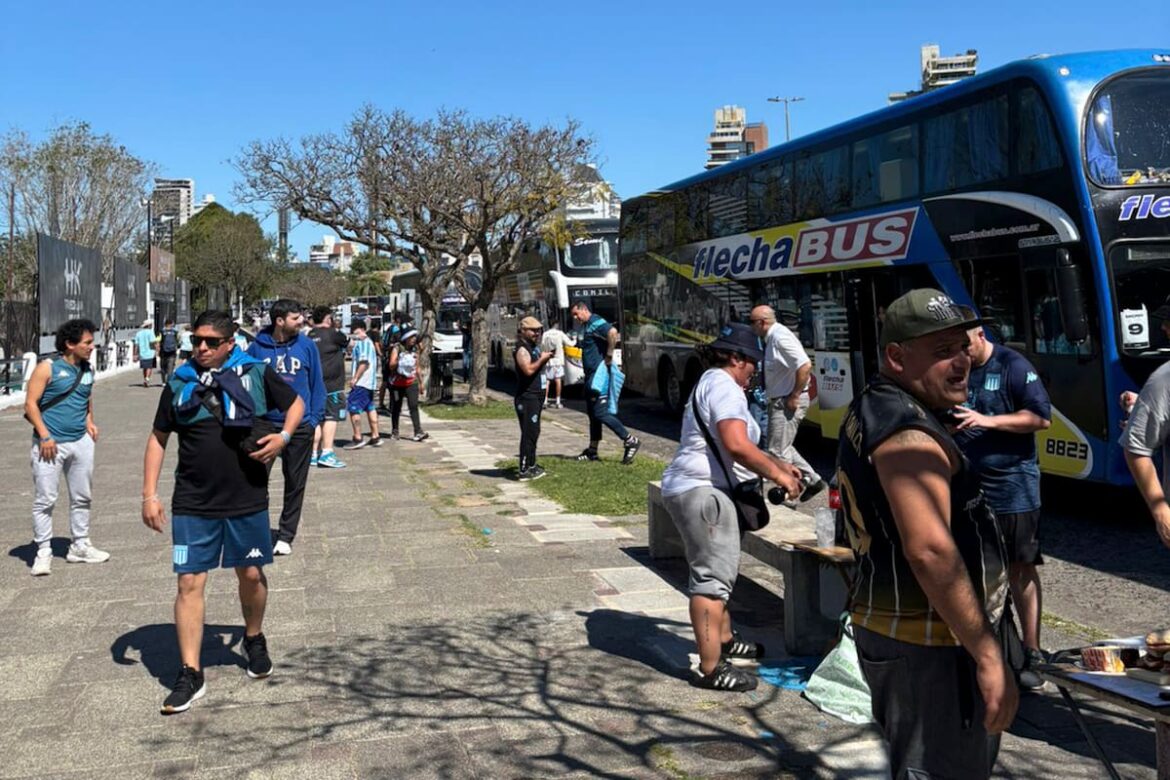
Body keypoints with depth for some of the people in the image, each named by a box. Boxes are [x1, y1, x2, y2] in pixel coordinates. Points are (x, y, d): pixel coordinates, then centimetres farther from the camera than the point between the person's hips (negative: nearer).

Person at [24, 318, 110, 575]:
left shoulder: (87, 370, 10)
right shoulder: (47, 368, -8)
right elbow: (30, 404, -9)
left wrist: (90, 421, 9)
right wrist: (44, 435, -17)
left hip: (81, 442, 6)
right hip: (51, 444, -6)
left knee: (82, 497, 12)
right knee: (45, 500, -2)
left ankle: (80, 546, 24)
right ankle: (43, 552, 6)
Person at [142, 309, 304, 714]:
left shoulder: (256, 374, -2)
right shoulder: (179, 383, 2)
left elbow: (296, 403, 12)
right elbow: (158, 438, 9)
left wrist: (283, 436, -7)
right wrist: (149, 494, 3)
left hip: (247, 500, 0)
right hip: (192, 504, 1)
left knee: (251, 574, 13)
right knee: (189, 583, -2)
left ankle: (254, 639, 40)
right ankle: (190, 674, 6)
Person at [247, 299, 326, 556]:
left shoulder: (306, 346, -1)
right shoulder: (258, 347, -4)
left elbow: (317, 384, 3)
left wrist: (314, 418, -4)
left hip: (300, 426, 1)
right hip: (264, 424, -1)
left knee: (295, 484, 9)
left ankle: (286, 535, 22)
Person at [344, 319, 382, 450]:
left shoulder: (362, 343, -13)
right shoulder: (368, 342, 18)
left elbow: (364, 362, -21)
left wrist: (355, 378, -20)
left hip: (361, 382, -11)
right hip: (369, 382, 11)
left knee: (353, 408, -8)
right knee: (370, 407, 14)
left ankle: (357, 439, -8)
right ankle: (375, 437, 18)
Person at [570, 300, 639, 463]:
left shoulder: (596, 323, -13)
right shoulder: (585, 327, 18)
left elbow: (612, 332, -31)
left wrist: (609, 355, -25)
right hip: (591, 375, 11)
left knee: (601, 413, -12)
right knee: (592, 413, 14)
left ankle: (630, 441, -7)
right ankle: (592, 451, 20)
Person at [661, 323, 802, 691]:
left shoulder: (712, 383, 22)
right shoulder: (724, 387, -13)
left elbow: (734, 446, 28)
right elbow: (737, 445, -26)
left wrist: (778, 464, 23)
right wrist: (776, 474, -15)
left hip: (695, 490, 12)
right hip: (703, 492, -12)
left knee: (718, 571, 23)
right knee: (712, 576, -10)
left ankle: (723, 639, 39)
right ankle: (711, 669, -8)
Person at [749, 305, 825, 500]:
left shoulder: (780, 337, -20)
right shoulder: (771, 338, 9)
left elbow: (805, 366, -28)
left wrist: (794, 397, -23)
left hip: (788, 401, -10)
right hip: (778, 400, 10)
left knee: (777, 451, -3)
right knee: (783, 447, 19)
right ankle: (812, 480, 26)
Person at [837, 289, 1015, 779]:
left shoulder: (869, 410, 13)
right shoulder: (908, 431, -21)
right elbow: (930, 551, -29)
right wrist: (989, 657, -26)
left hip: (886, 625, 10)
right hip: (927, 644, -10)